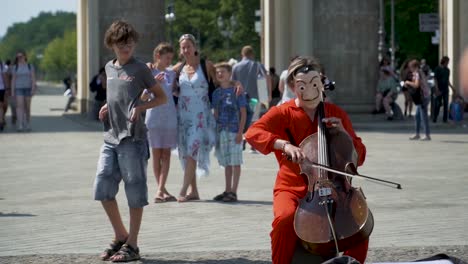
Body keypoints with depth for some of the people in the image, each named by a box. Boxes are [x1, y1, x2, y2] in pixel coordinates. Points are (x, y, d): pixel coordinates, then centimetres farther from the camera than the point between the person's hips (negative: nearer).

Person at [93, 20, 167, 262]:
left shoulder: (139, 69, -4)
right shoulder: (109, 68, 14)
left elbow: (162, 97, 0)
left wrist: (140, 106, -15)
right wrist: (107, 107, 9)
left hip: (132, 138, -6)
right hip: (111, 137, 6)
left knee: (134, 192, -1)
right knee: (102, 188, 4)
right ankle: (120, 236, 20)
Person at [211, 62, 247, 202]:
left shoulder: (236, 91, -4)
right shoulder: (216, 93, 11)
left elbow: (243, 113, -5)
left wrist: (240, 132, -12)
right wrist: (214, 132, 11)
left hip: (234, 131, -5)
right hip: (221, 132, 5)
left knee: (235, 162, -2)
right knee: (226, 163, 11)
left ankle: (233, 192, -1)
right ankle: (227, 190, 18)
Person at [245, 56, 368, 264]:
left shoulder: (337, 114, 9)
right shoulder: (282, 113, -1)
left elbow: (359, 157, 12)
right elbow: (253, 133, -20)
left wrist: (344, 133, -6)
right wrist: (284, 144, -35)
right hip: (292, 187, -2)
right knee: (285, 218, -35)